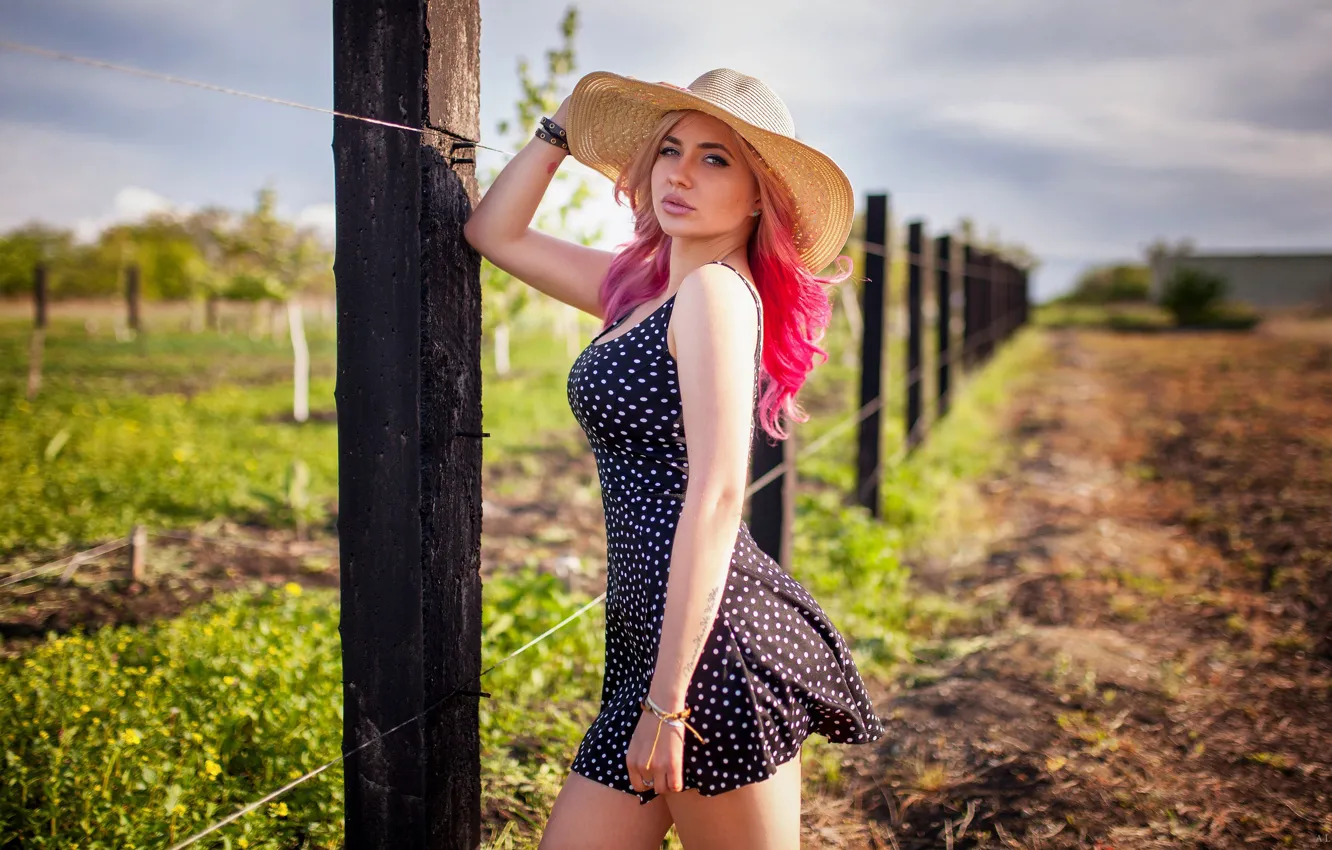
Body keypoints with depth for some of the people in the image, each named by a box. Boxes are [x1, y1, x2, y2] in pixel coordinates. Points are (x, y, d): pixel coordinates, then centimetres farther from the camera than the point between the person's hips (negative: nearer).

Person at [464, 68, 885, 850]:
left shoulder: (716, 288, -11)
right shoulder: (642, 285, 14)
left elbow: (716, 497, -19)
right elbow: (495, 232, 25)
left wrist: (668, 702, -20)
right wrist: (564, 124, 18)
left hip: (715, 640, -8)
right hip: (653, 636, 9)